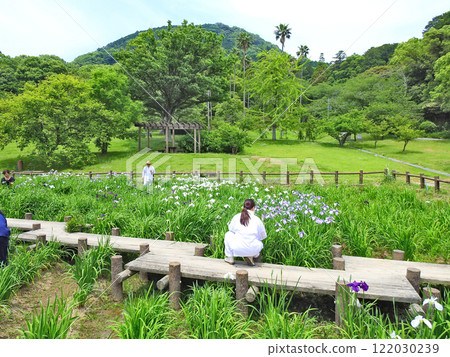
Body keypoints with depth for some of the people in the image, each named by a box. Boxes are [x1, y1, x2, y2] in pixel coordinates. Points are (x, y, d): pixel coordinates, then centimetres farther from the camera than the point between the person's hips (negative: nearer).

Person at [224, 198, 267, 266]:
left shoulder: (237, 217, 1)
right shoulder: (257, 219, 0)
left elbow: (231, 228, 18)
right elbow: (263, 236, 13)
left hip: (237, 249, 0)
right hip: (253, 250, 1)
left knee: (228, 234, 27)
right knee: (260, 243, 35)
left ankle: (230, 258, 24)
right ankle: (250, 256, 9)